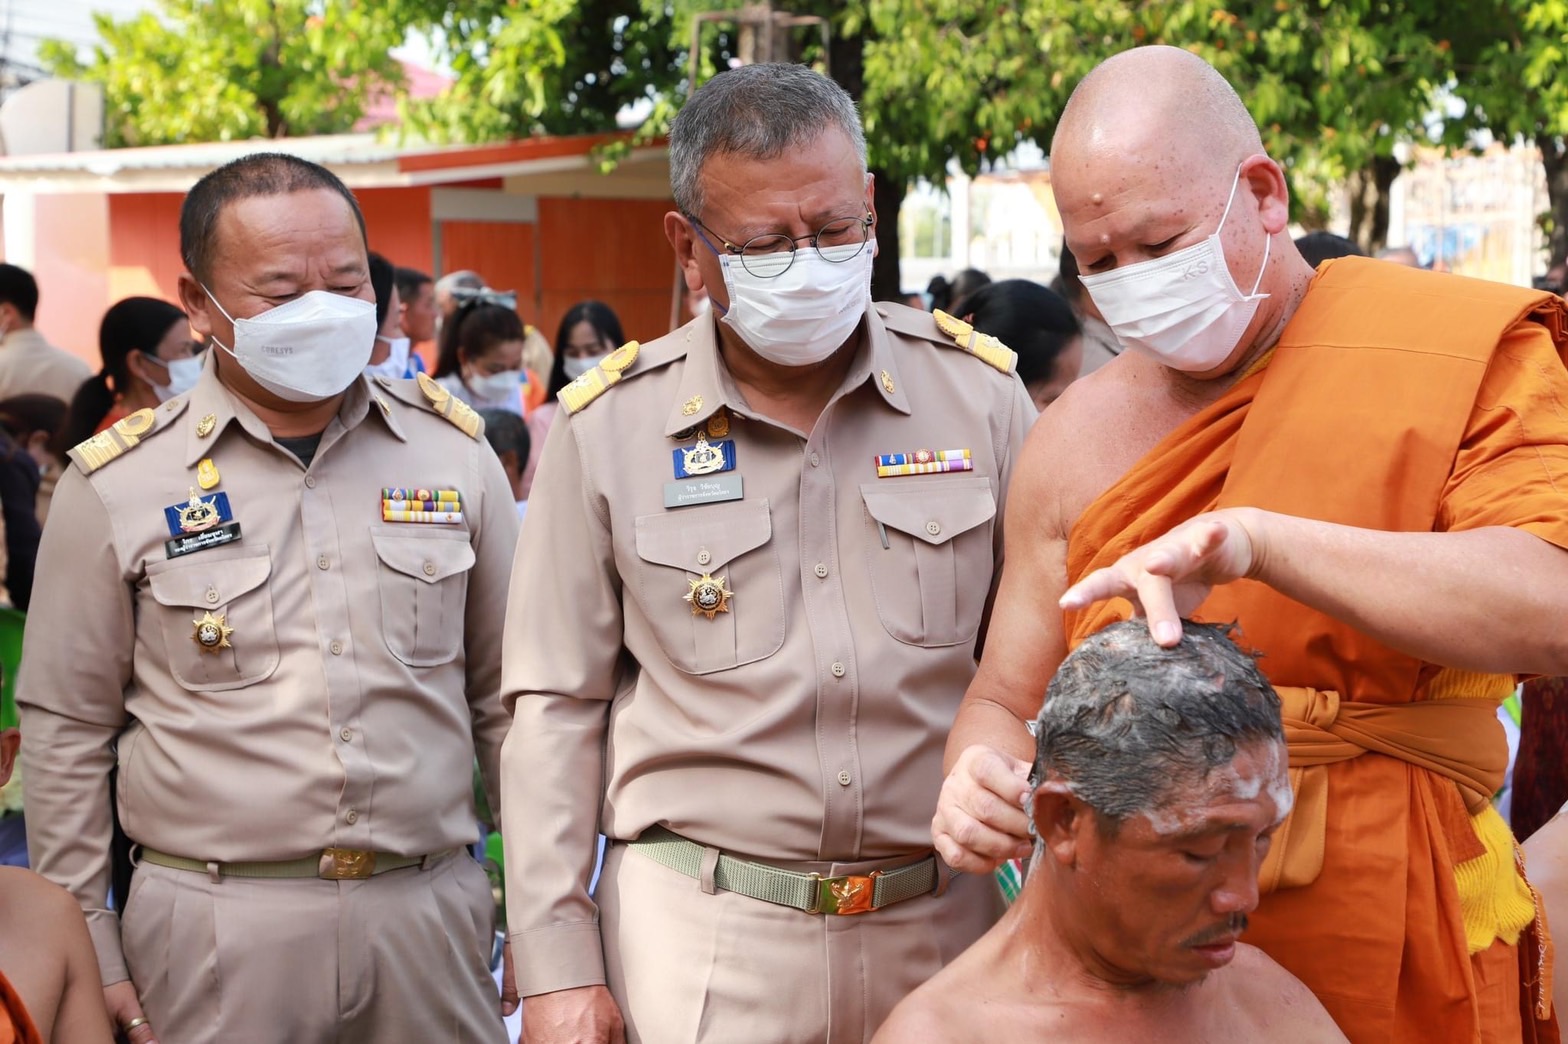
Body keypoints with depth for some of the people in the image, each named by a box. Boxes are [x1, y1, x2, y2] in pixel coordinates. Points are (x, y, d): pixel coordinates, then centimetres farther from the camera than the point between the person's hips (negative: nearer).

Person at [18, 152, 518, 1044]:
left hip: (432, 910, 2)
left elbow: (507, 700, 10)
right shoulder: (119, 485, -2)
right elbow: (66, 732, 3)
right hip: (214, 930, -1)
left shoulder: (455, 452, 4)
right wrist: (89, 952, 1)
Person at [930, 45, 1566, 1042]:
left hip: (1397, 957, -3)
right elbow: (1006, 703, 10)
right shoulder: (1075, 442, 5)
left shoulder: (1462, 353, -7)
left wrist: (1254, 539, -31)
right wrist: (982, 785, -14)